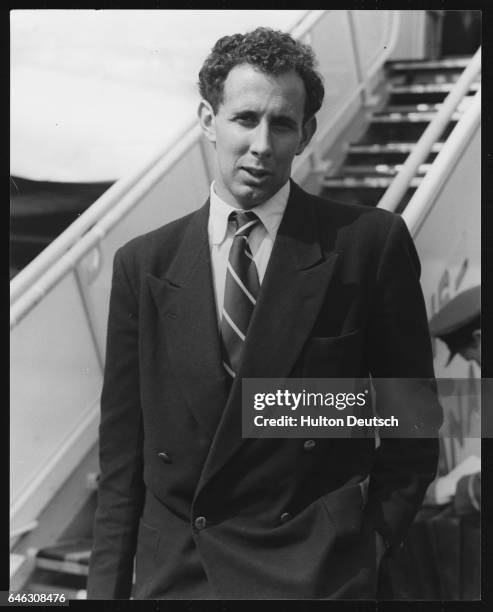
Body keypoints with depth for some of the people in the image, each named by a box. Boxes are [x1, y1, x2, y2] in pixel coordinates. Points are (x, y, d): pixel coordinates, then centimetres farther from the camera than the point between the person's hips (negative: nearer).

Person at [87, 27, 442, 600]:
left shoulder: (370, 244, -6)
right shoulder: (142, 265, 1)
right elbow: (121, 453, 3)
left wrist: (371, 541, -3)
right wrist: (106, 586, -1)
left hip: (315, 573, -2)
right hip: (172, 571, 2)